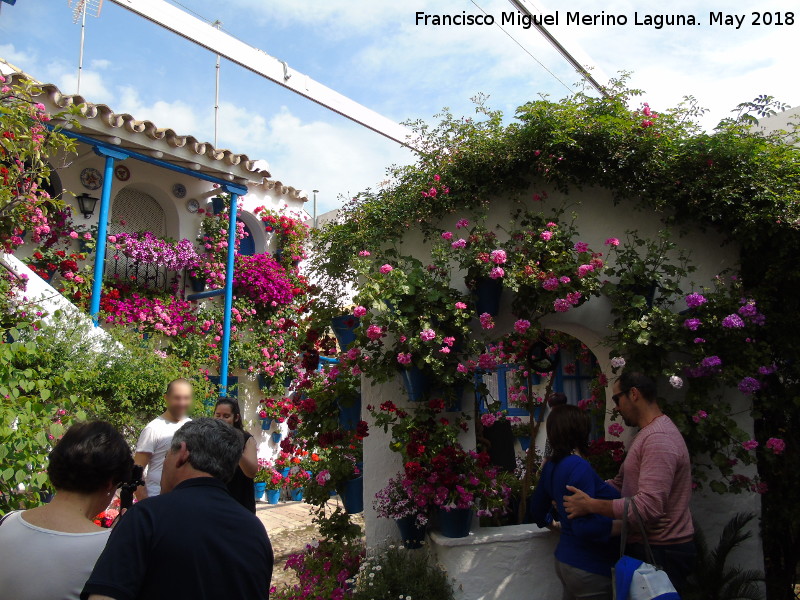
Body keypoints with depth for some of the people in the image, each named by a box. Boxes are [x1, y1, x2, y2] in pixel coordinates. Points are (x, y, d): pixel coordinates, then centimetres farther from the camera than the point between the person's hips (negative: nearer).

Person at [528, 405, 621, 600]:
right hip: (588, 568, -8)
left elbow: (536, 511, 15)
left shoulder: (552, 465, 3)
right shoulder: (579, 467, -23)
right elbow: (585, 527, -29)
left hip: (565, 560, 8)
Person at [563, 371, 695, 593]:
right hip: (649, 544, 9)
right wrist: (580, 494, 1)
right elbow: (620, 483, 12)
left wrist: (590, 505, -28)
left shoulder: (659, 439, -22)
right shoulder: (647, 434, 13)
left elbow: (649, 506, -31)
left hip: (661, 552, -9)